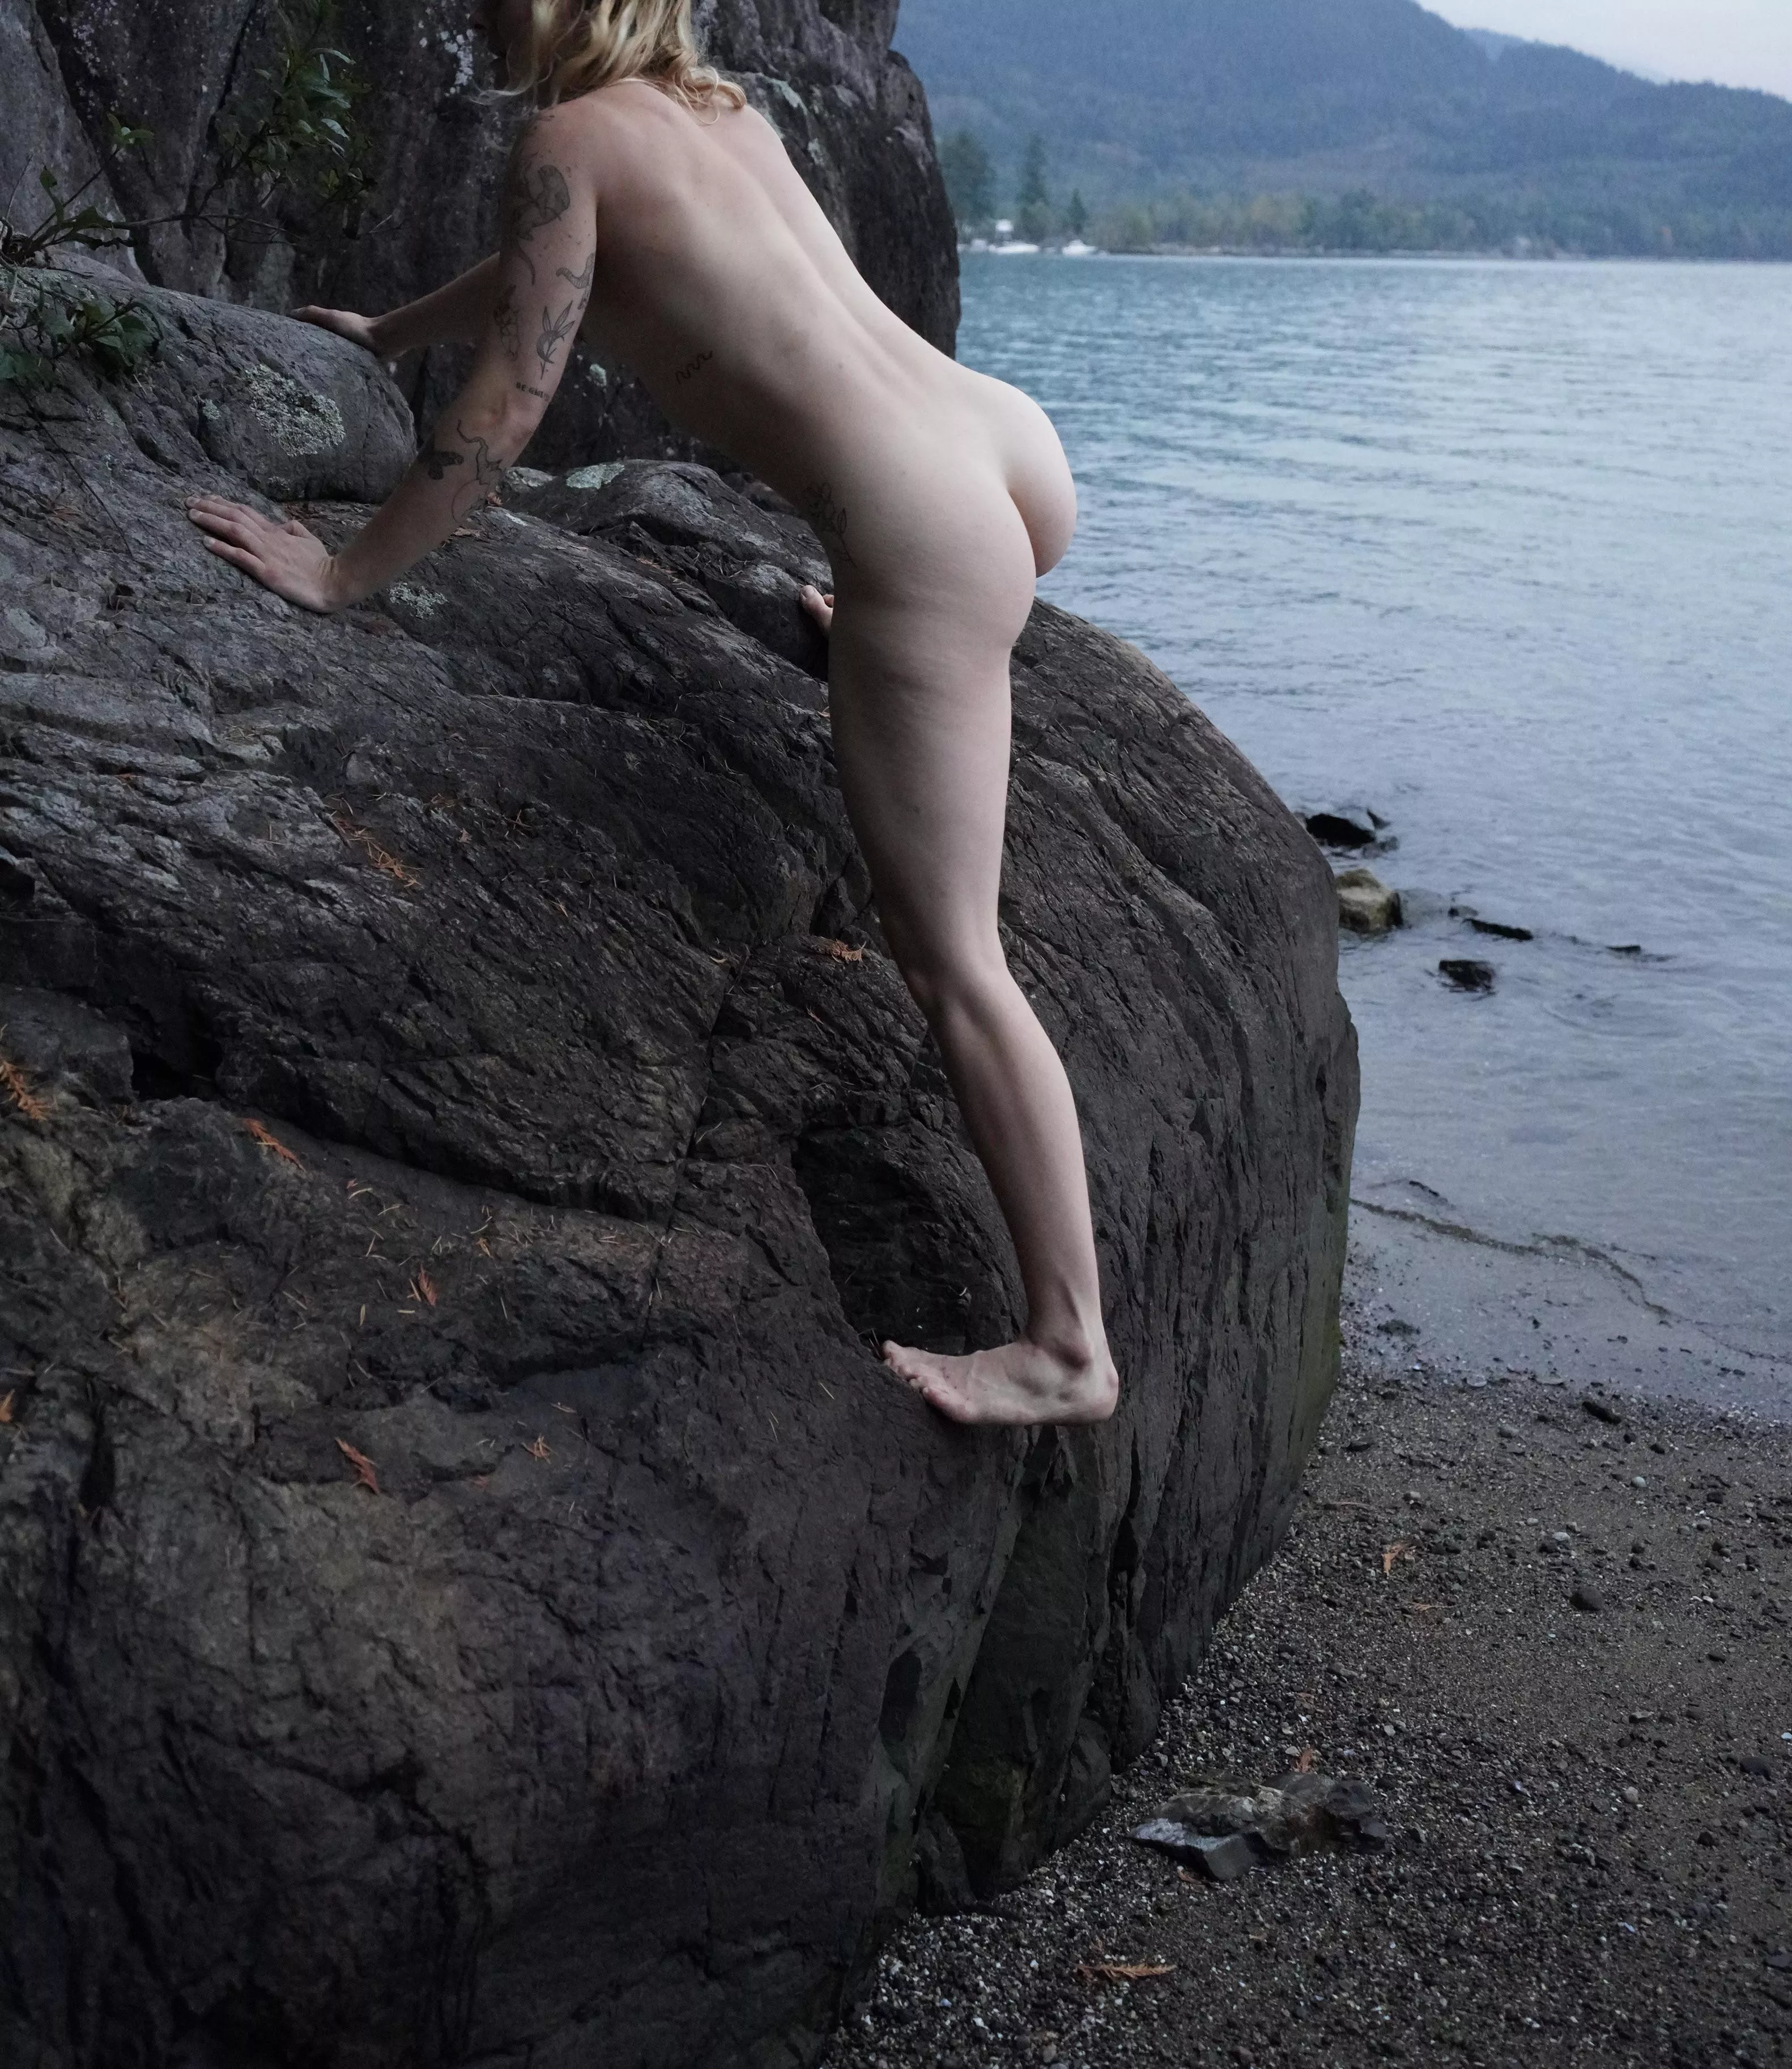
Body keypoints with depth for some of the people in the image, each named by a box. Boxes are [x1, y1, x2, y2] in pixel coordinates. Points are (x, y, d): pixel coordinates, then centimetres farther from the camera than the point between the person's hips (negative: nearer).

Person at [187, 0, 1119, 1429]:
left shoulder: (574, 138, -3)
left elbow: (506, 411, -5)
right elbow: (542, 264, 35)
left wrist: (345, 575, 4)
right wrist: (385, 337, 49)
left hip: (928, 533, -8)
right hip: (1016, 447, 8)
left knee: (953, 962, -5)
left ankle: (1070, 1348, -2)